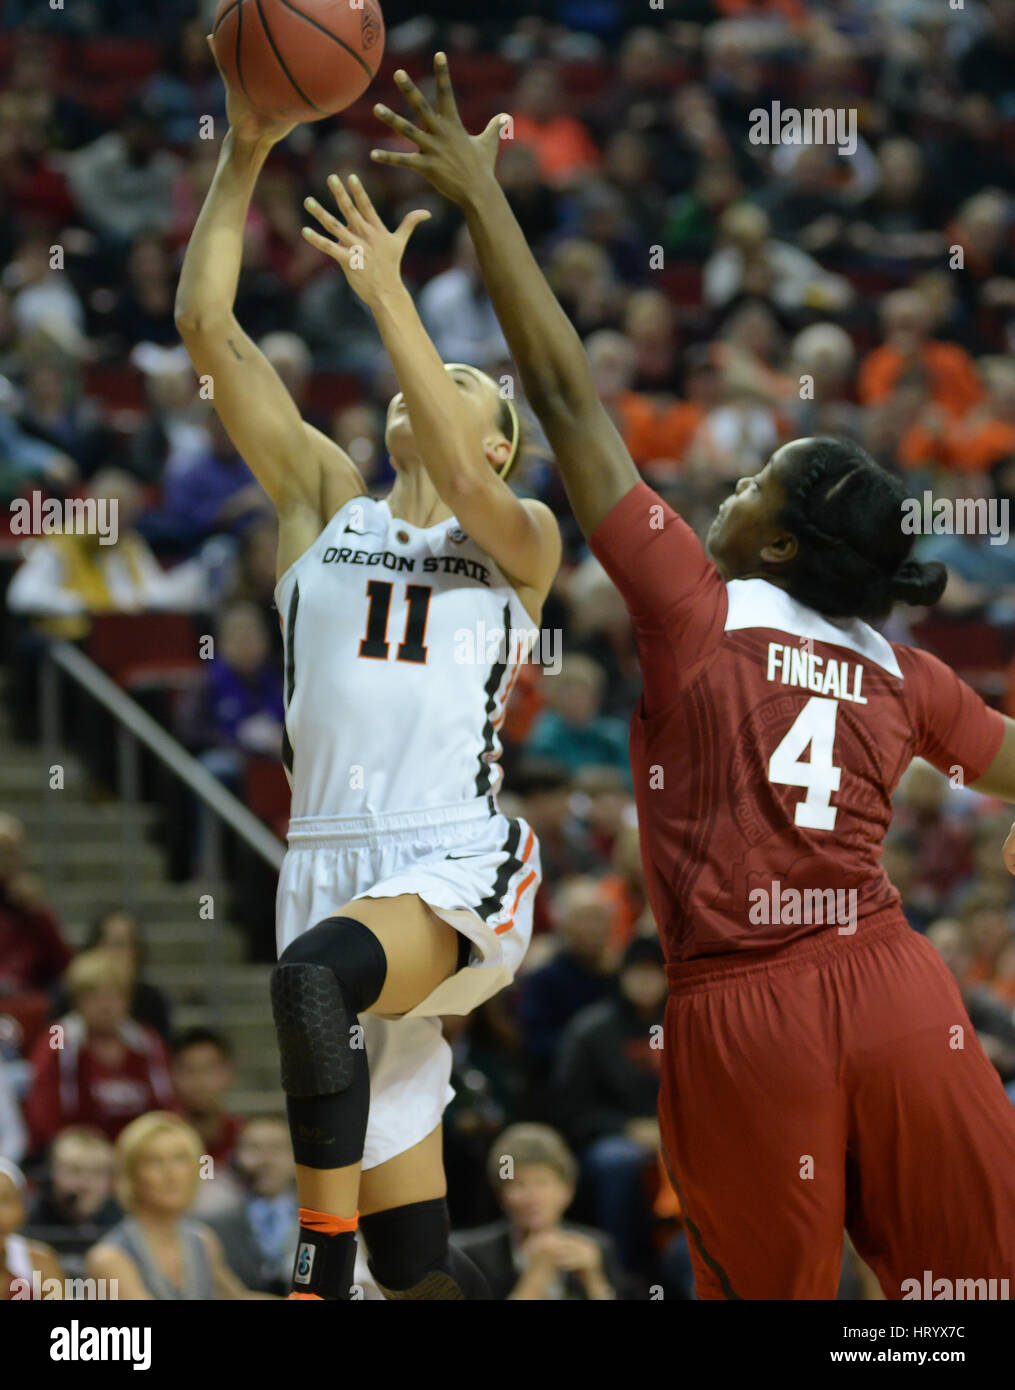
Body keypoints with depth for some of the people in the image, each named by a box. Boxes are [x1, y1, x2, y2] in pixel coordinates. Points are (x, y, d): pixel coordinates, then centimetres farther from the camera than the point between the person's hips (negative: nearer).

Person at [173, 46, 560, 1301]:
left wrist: (388, 296, -17)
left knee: (316, 975, -38)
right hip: (332, 863, 4)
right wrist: (244, 157, 1)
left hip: (461, 870, -4)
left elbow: (463, 488, -15)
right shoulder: (323, 499, 16)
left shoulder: (521, 539, 9)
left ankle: (319, 1266, -33)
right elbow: (205, 326, 9)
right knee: (417, 1265, 3)